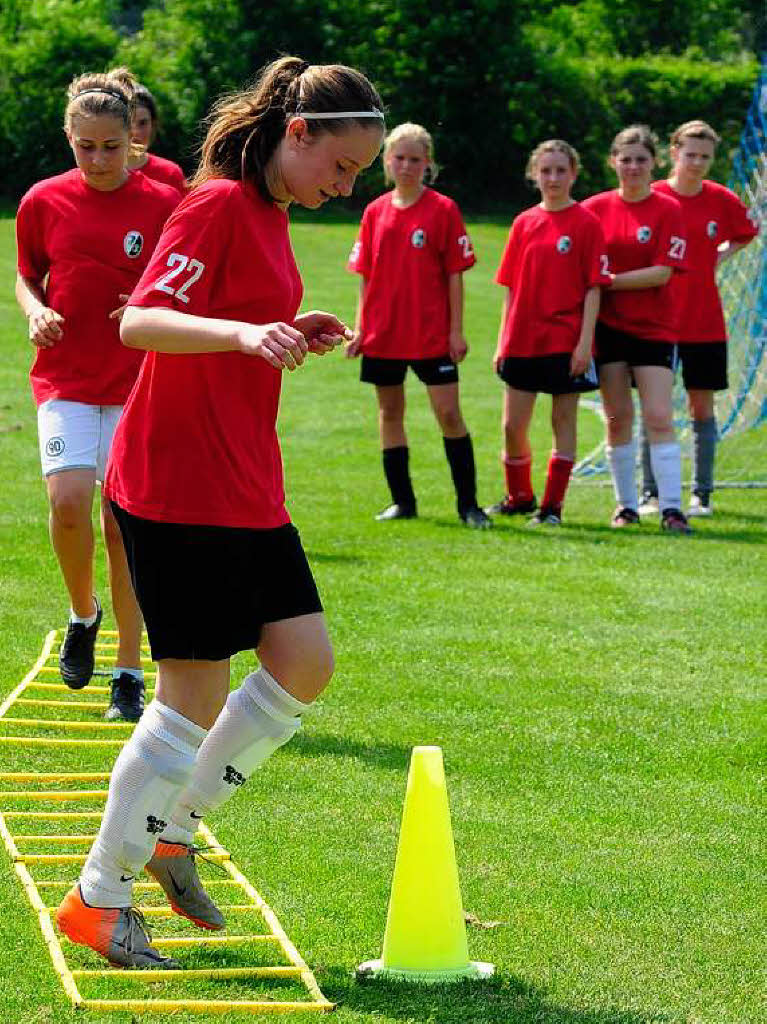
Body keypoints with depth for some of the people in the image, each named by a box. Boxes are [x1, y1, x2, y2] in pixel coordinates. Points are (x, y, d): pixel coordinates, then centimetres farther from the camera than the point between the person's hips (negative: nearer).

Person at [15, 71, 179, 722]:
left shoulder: (162, 204, -2)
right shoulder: (44, 202, 2)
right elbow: (27, 277, 15)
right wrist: (36, 311, -6)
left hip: (138, 383, -1)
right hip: (65, 380, 1)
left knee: (124, 522, -2)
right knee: (69, 500, -19)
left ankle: (130, 674, 9)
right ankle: (83, 613, 11)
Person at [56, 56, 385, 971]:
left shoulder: (268, 212, 14)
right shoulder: (218, 206, -14)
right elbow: (141, 320, -24)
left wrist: (293, 335, 9)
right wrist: (242, 331, -38)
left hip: (246, 489, 9)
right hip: (176, 487, -9)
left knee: (304, 661, 4)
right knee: (196, 690, -6)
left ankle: (170, 831, 17)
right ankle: (97, 900, 6)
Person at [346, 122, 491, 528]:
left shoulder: (443, 209, -3)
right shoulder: (375, 212, 7)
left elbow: (455, 274, -3)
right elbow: (365, 275, 11)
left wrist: (456, 330, -7)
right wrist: (359, 327, 5)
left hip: (432, 334, -4)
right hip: (382, 334, 4)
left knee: (448, 413, -6)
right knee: (389, 413, 8)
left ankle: (468, 503, 1)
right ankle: (402, 501, 18)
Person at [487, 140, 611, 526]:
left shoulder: (586, 223, -4)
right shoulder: (524, 223, 8)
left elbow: (594, 288, -6)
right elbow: (511, 288, 11)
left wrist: (585, 342, -13)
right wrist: (502, 342, 8)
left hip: (566, 341, -4)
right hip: (522, 341, 4)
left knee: (564, 421, 2)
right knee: (512, 425, 6)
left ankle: (551, 505, 8)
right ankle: (519, 497, 25)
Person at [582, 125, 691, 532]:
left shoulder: (668, 209, -4)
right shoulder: (596, 208, 4)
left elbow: (662, 273, -12)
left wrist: (610, 280, -13)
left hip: (654, 328, -2)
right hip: (609, 326, 2)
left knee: (659, 418, -9)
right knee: (618, 418, 5)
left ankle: (671, 508, -10)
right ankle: (626, 505, 15)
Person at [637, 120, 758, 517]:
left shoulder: (721, 200, 1)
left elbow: (747, 232, 21)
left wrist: (722, 254, 6)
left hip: (705, 323, 2)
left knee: (702, 407, 5)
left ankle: (701, 494, 12)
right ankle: (651, 494, 6)